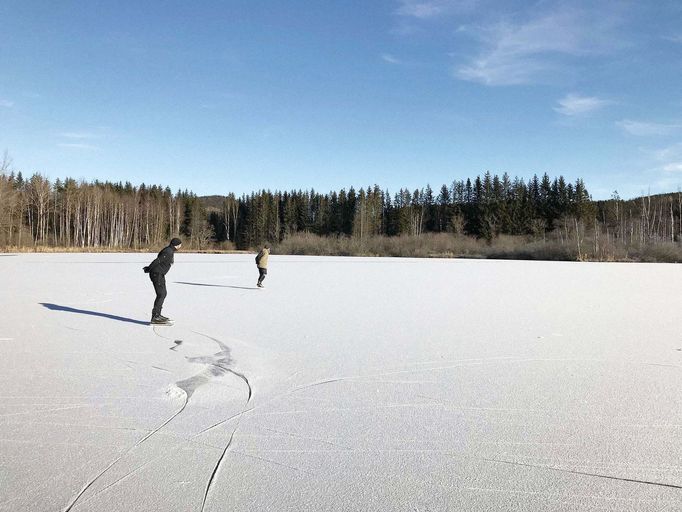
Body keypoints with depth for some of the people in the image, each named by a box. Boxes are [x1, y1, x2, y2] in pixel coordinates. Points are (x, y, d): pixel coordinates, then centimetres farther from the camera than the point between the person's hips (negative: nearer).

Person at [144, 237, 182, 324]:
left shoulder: (170, 250, 12)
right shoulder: (169, 252, -21)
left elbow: (158, 260, 16)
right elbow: (157, 261, -22)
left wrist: (149, 268, 17)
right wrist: (148, 269, -11)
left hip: (160, 274, 10)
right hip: (157, 274, -10)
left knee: (163, 294, 14)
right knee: (161, 295, -12)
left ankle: (157, 314, 21)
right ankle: (155, 317, -12)